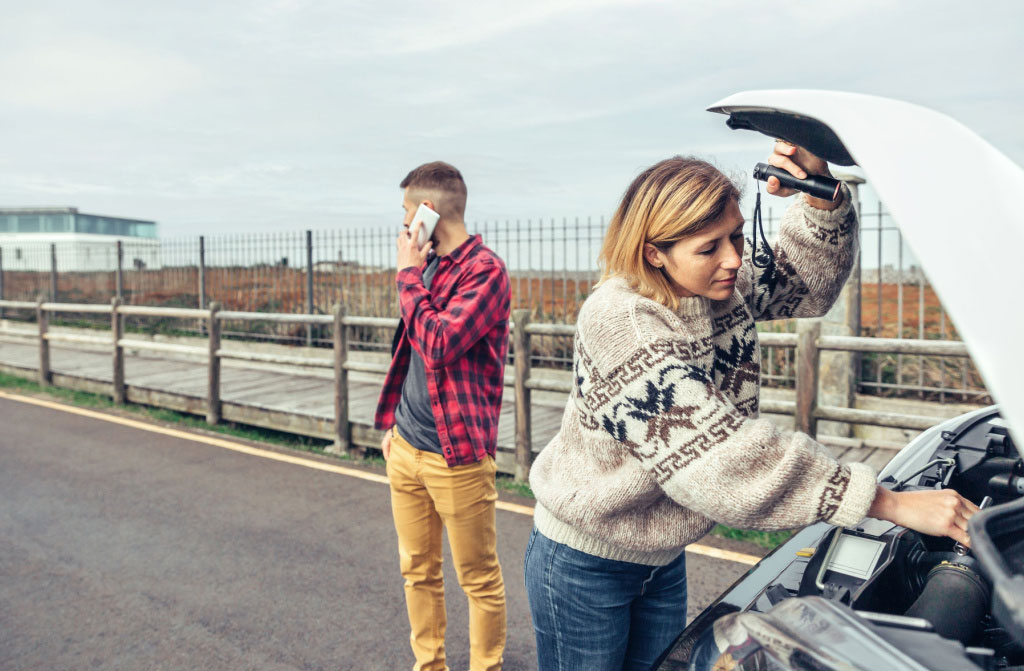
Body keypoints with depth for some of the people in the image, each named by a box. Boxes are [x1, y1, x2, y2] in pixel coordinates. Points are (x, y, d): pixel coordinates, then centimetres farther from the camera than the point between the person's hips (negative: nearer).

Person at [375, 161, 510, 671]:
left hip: (456, 456, -8)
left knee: (479, 580, 8)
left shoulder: (485, 270, -14)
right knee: (418, 572, 17)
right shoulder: (428, 265, 12)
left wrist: (409, 274, -13)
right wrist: (392, 420, 18)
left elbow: (436, 346, -24)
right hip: (406, 447, 8)